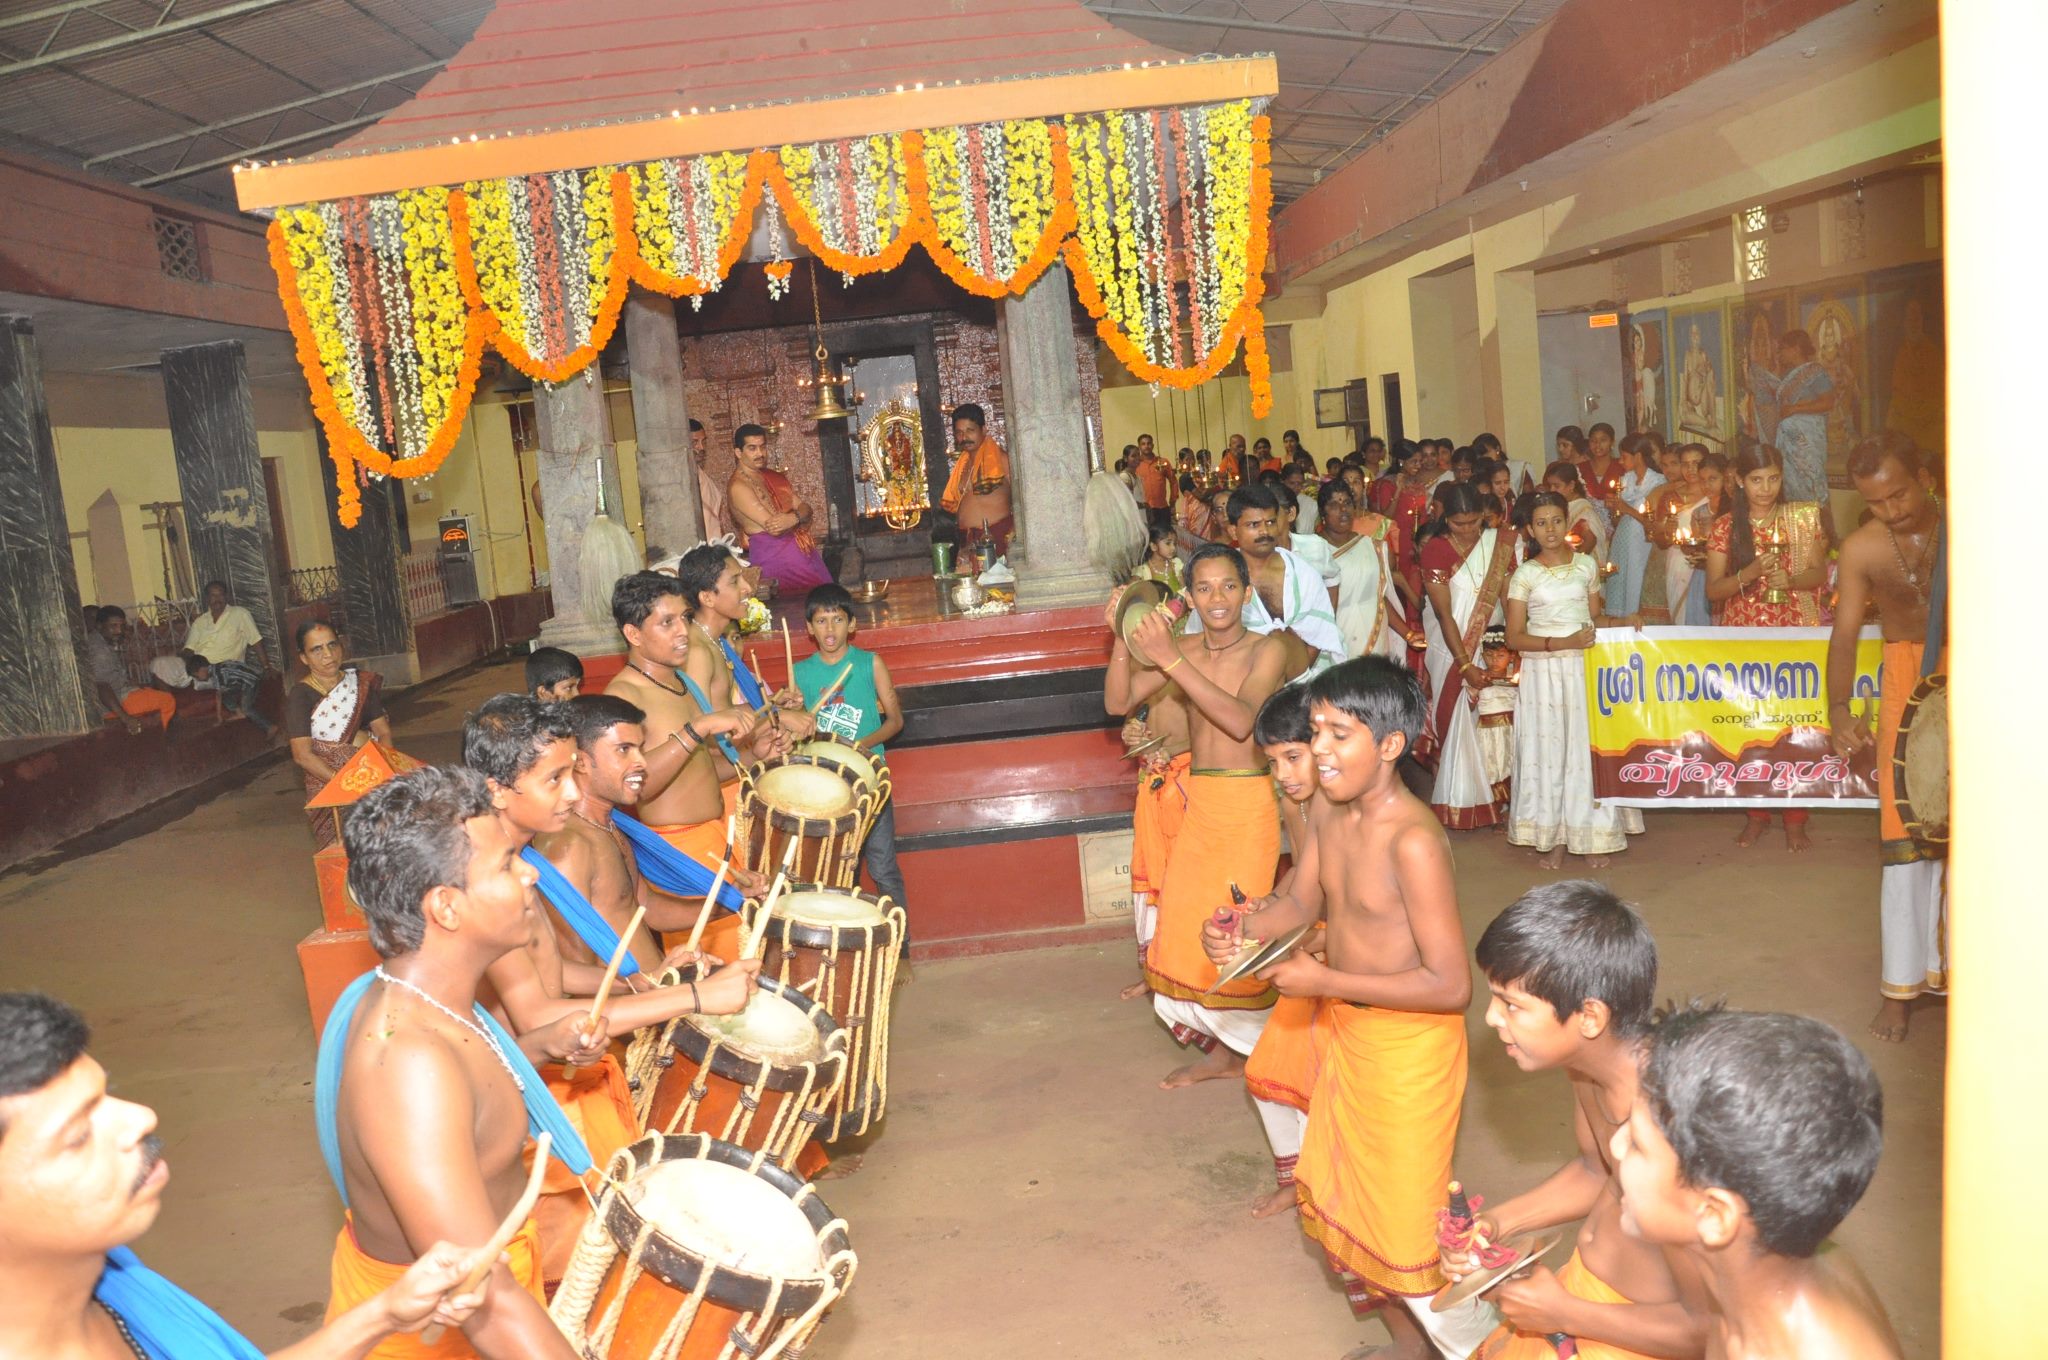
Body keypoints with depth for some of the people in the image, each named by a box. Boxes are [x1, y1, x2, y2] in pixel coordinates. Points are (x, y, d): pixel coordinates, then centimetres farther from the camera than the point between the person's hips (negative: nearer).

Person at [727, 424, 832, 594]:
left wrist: (792, 518, -16)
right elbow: (774, 528, -18)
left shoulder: (774, 477, 15)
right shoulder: (738, 487, -11)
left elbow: (806, 508, 6)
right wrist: (799, 516, -4)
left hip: (802, 550, 7)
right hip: (774, 556, -7)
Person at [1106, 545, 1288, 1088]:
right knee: (1184, 925, 8)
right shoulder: (1182, 648, 5)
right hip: (1198, 799, 5)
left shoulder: (1266, 650, -9)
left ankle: (1235, 1046, 20)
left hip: (1246, 801, -5)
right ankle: (1220, 1048, 24)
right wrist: (1123, 642, -15)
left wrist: (1170, 659, -30)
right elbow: (1119, 702, 1)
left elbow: (1240, 720, -25)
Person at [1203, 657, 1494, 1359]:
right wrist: (1241, 929, -11)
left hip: (1406, 1046, -8)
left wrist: (1325, 981, -26)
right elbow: (1301, 903, 10)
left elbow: (1450, 985, -29)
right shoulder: (1335, 814, -4)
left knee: (1405, 1220, 6)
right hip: (1345, 1031, 9)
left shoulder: (1413, 841, -28)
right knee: (1351, 1196, 23)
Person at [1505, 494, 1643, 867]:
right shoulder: (1524, 575, -1)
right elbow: (1514, 637, -5)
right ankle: (1553, 836, 8)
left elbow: (1595, 616, 16)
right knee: (1547, 749, 0)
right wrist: (1560, 643, -16)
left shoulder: (1586, 565, 8)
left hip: (1584, 667, 2)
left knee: (1588, 747, 2)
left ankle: (1592, 835, 11)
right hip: (1543, 671, -2)